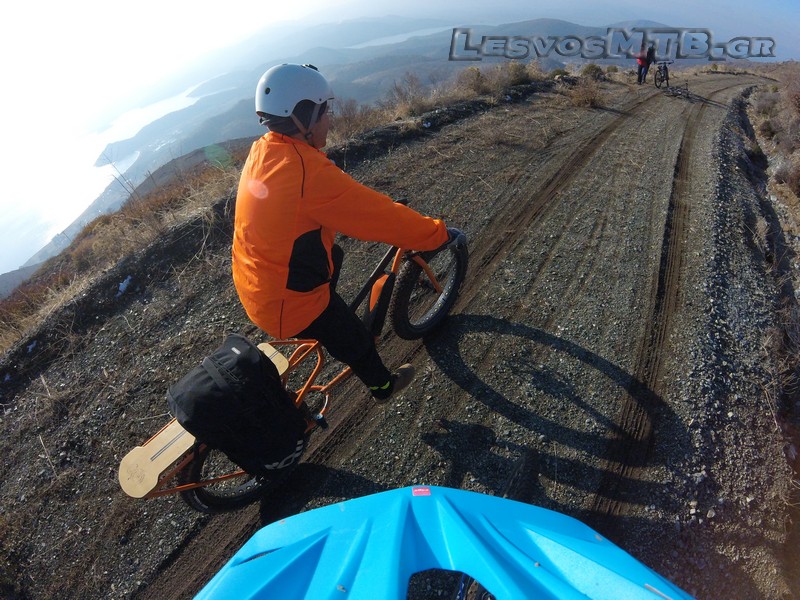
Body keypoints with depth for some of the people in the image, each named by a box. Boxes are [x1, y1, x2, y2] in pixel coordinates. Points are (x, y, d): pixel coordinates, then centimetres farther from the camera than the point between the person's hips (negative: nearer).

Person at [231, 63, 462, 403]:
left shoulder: (262, 149, -1)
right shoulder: (309, 171, -30)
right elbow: (382, 217, -26)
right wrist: (440, 234, -12)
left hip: (252, 282, 9)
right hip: (290, 301, -8)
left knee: (334, 256, 31)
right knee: (356, 340, 15)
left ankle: (331, 334, 48)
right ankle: (383, 386, 45)